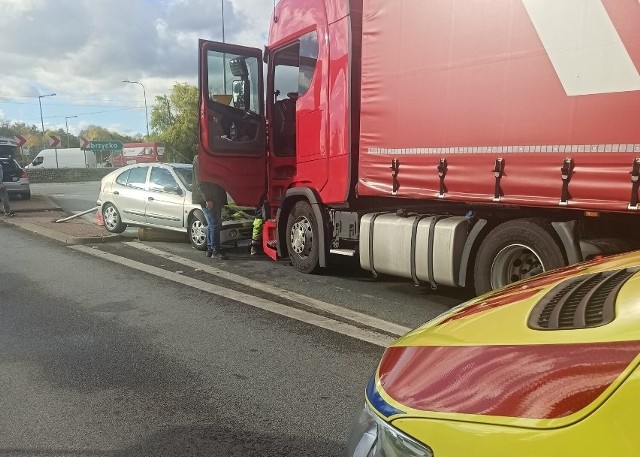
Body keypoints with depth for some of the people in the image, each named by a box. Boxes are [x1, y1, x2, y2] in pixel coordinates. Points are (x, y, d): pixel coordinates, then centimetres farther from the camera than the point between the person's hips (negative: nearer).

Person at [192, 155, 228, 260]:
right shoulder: (199, 160, -11)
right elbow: (200, 182, -17)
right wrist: (207, 199, -22)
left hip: (215, 198, 9)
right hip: (207, 199, -9)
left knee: (212, 224, 11)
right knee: (215, 224, -9)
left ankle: (210, 249, 18)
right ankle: (216, 251, -5)